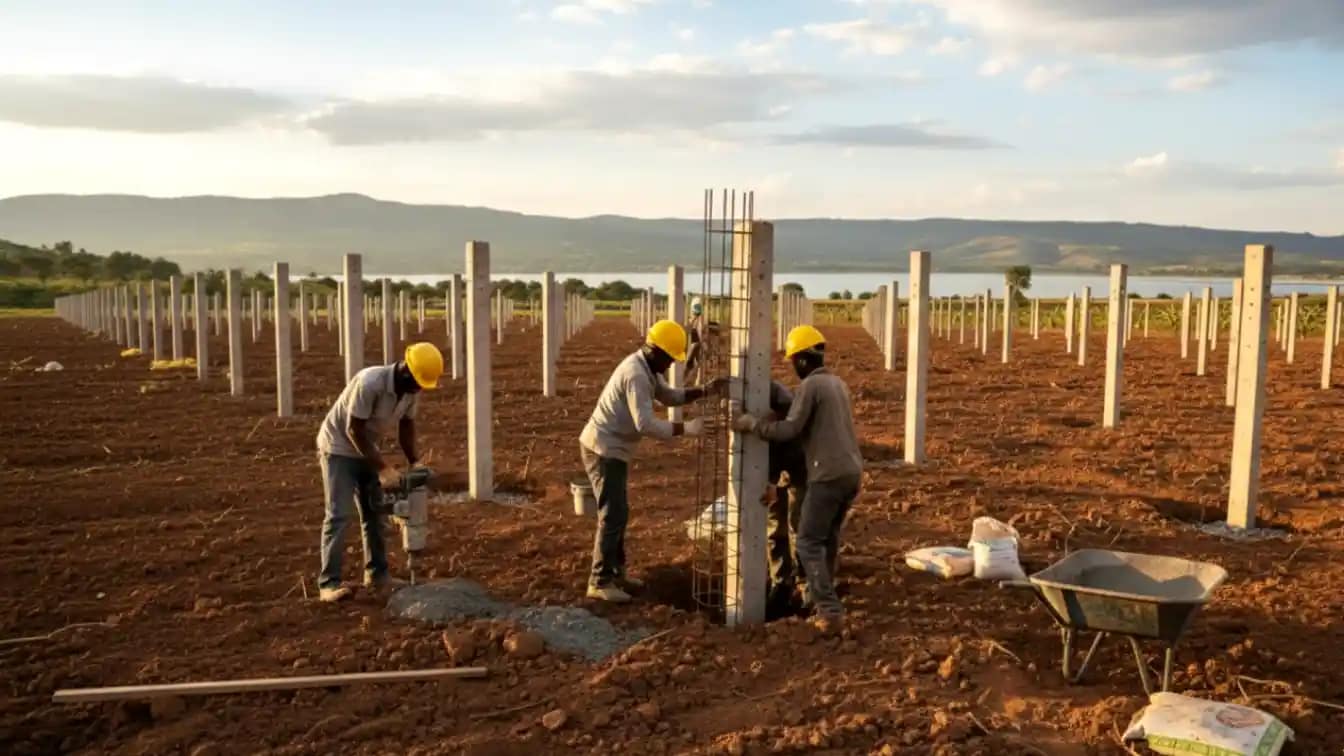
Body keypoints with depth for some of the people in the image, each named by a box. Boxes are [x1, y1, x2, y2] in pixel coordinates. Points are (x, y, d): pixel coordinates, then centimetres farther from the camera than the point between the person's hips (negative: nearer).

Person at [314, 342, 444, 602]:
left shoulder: (411, 390, -10)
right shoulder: (369, 383, -33)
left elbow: (406, 426, 4)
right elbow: (354, 431, -28)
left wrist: (415, 462, -7)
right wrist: (383, 468, -27)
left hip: (366, 449, 7)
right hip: (339, 448, -7)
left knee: (374, 513, 8)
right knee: (338, 515, -13)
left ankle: (377, 574, 17)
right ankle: (329, 583, -11)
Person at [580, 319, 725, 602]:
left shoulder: (647, 368, 8)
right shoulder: (636, 374, -24)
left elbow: (670, 396, 17)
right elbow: (646, 424, -32)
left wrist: (705, 391, 3)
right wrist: (686, 429, -28)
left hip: (613, 448, 10)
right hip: (603, 449, -10)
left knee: (619, 512, 16)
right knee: (612, 515, -7)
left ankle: (615, 571, 26)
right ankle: (599, 582, -1)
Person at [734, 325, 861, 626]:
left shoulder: (810, 385, -10)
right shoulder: (837, 383, 16)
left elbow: (789, 430, -16)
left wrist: (749, 422, -6)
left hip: (828, 475, -9)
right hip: (852, 472, 9)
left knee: (809, 542, -3)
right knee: (829, 536, 22)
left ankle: (829, 607, -10)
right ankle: (819, 592, 34)